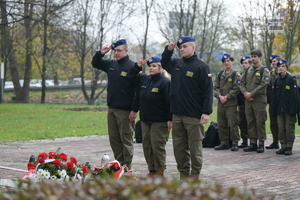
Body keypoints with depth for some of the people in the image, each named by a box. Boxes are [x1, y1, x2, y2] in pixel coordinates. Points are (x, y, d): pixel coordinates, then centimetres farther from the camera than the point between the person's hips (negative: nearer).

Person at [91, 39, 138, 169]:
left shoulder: (132, 67, -11)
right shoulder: (111, 65, 10)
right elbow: (95, 64, 26)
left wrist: (135, 110, -17)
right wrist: (101, 53, 5)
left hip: (125, 111, -7)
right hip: (111, 109, 7)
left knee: (126, 139, -1)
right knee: (114, 138, 11)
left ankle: (127, 167, 6)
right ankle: (119, 163, 20)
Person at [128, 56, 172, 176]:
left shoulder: (165, 82, -10)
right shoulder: (144, 79, 11)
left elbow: (169, 102, -13)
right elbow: (130, 77, 24)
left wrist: (170, 119, -17)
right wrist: (138, 67, 9)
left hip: (160, 121, -7)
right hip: (145, 120, 7)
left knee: (157, 146, -5)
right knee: (147, 145, 8)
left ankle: (159, 172, 5)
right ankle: (151, 170, 17)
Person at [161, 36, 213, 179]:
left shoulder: (201, 66, -5)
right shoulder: (176, 64, 12)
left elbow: (208, 90, -9)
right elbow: (164, 63, 35)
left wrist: (206, 112, -16)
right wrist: (168, 50, 15)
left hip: (194, 116, -6)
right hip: (177, 114, 6)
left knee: (195, 147, 1)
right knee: (179, 147, 9)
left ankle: (194, 175, 10)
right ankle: (183, 174, 18)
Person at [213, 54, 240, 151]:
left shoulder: (235, 74, 1)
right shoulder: (220, 74, 15)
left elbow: (236, 89, -7)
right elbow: (216, 87, 11)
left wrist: (226, 97, -12)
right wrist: (219, 96, -6)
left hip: (231, 103, -5)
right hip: (220, 103, 5)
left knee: (233, 124, -7)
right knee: (221, 124, 7)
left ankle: (235, 143, 1)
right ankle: (224, 143, 15)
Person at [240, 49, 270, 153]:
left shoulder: (264, 70, -1)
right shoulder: (248, 70, 15)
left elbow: (264, 84, -12)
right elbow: (242, 83, 13)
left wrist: (251, 94, -14)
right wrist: (245, 93, -5)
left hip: (259, 100, -5)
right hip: (248, 101, 5)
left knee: (260, 123, -4)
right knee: (250, 122, 7)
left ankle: (261, 144, 1)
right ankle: (253, 143, 13)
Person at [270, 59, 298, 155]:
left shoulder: (291, 79, -4)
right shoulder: (276, 80, 10)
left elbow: (294, 96, -9)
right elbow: (273, 96, 11)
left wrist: (293, 110, -15)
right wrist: (273, 110, 5)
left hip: (288, 109, -5)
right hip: (279, 110, 5)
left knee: (289, 128, -2)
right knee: (281, 128, 6)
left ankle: (289, 147, 4)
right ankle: (283, 146, 13)